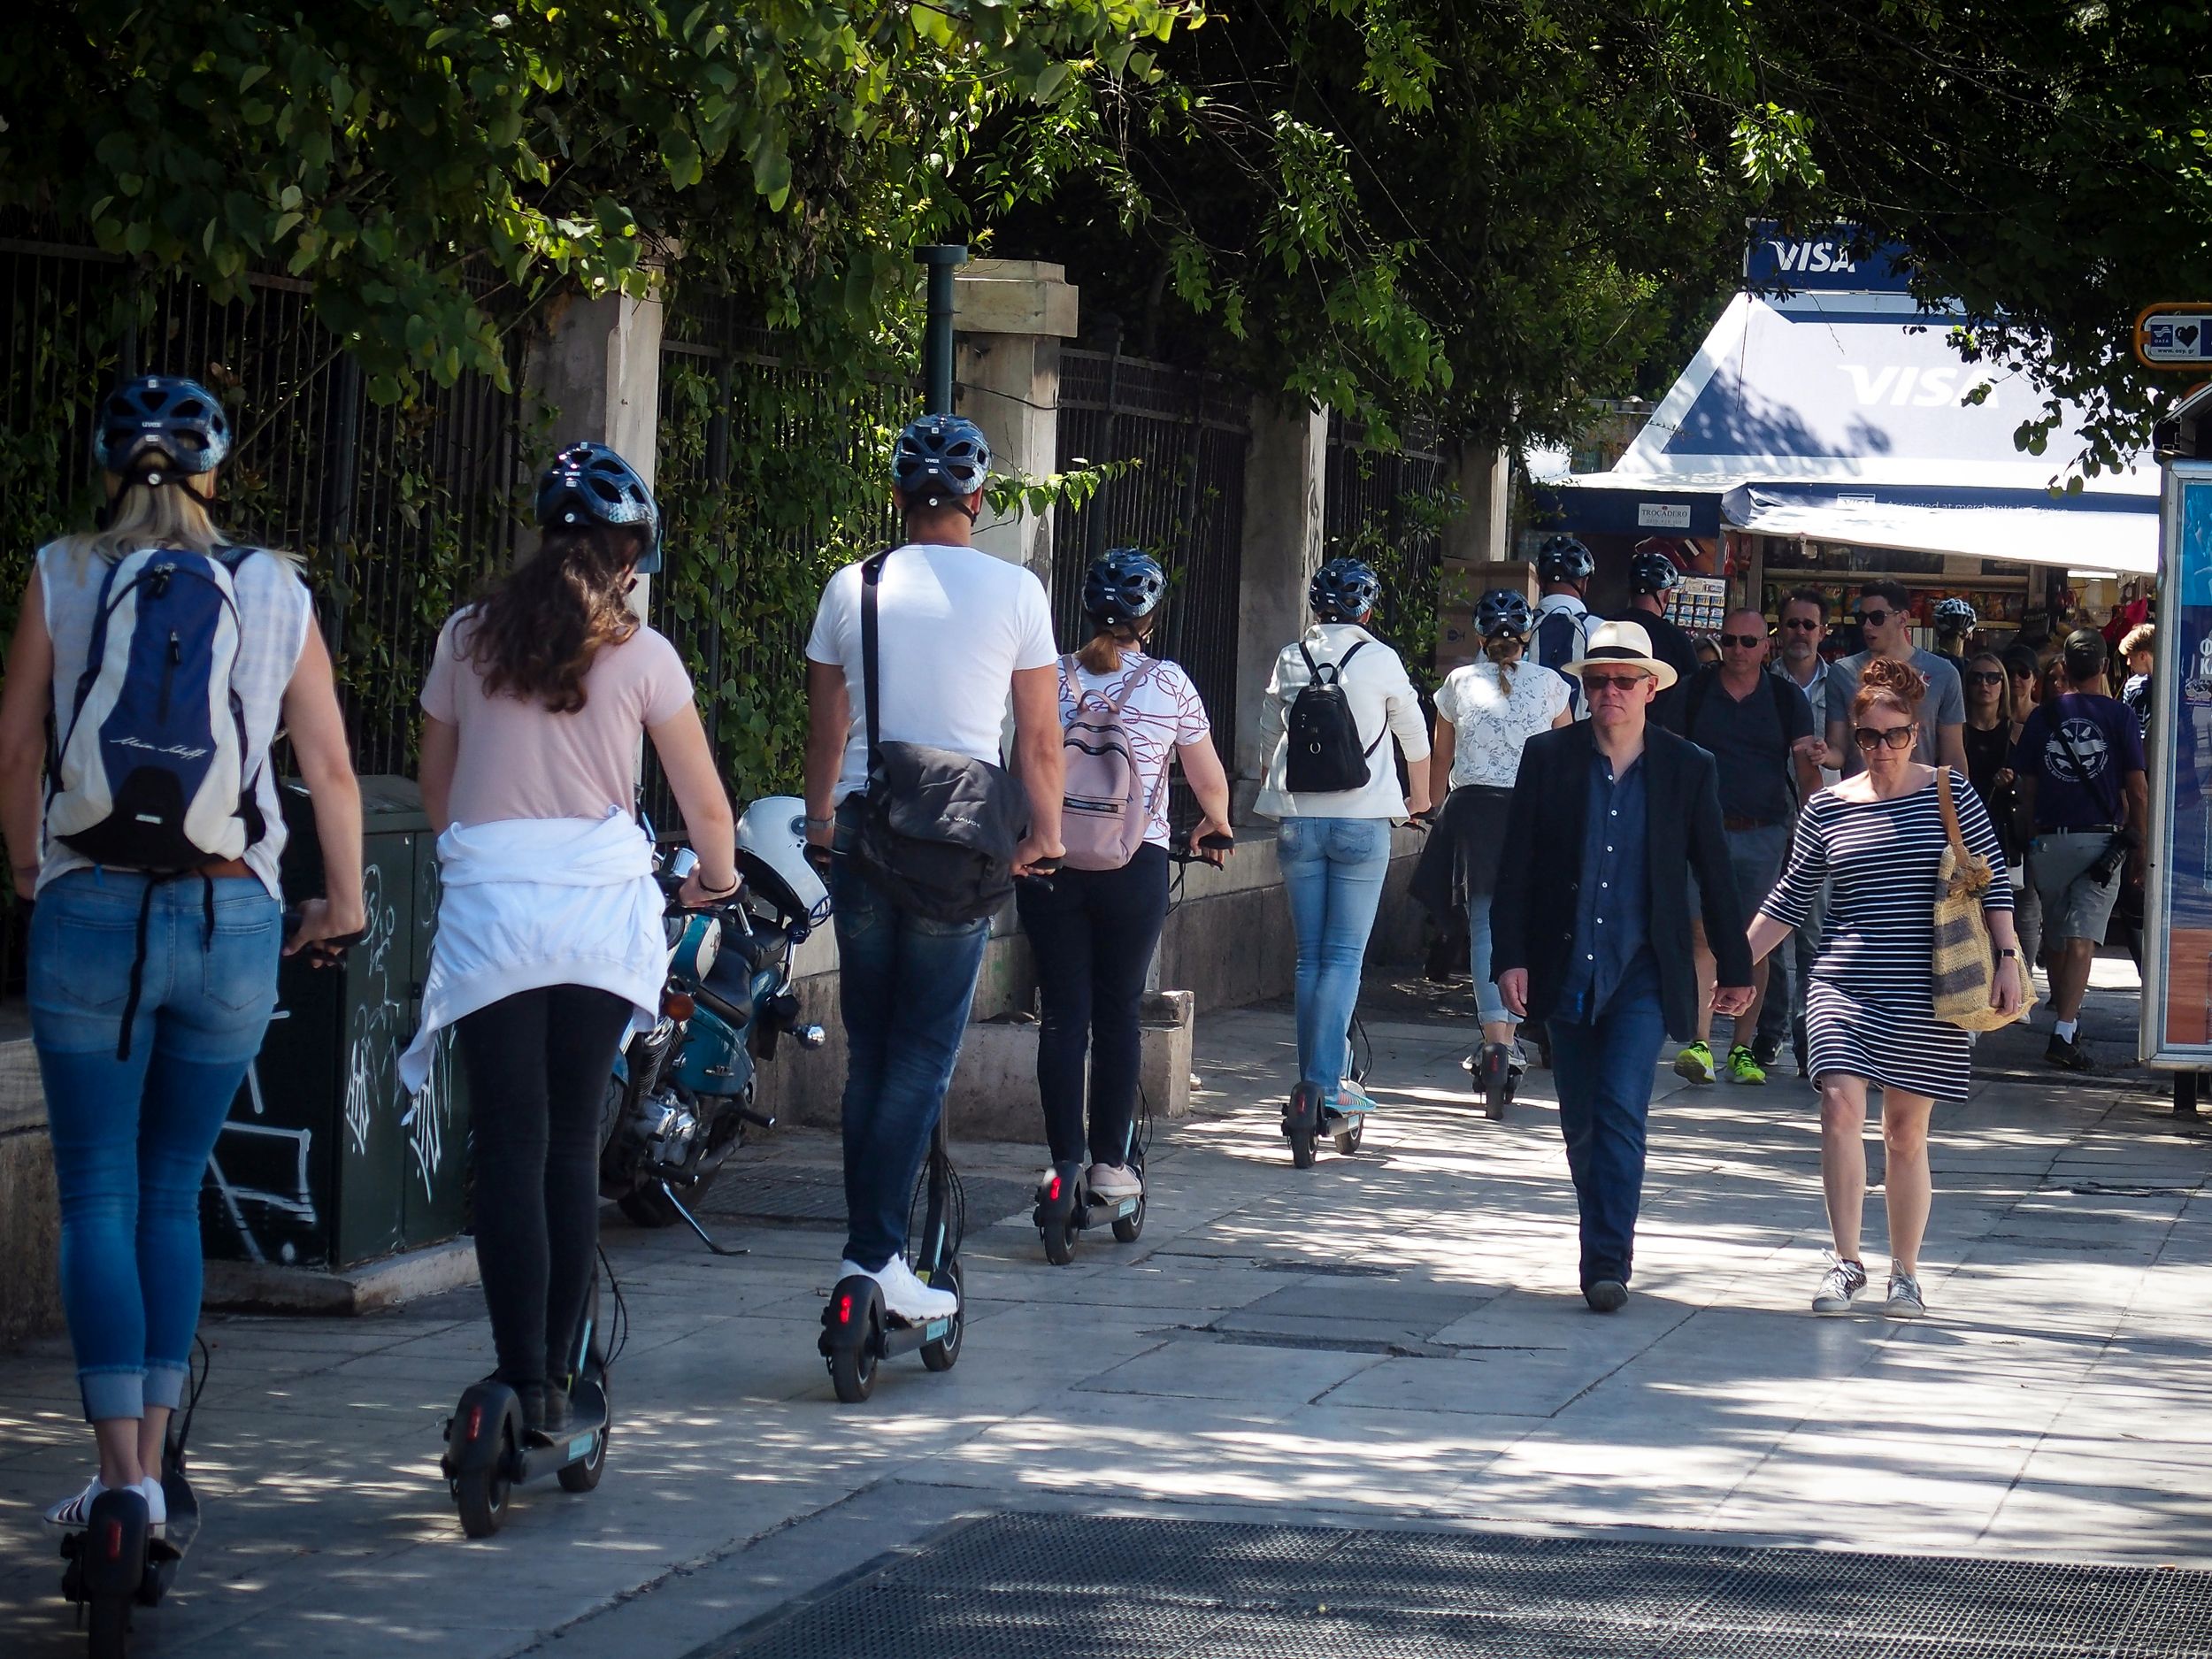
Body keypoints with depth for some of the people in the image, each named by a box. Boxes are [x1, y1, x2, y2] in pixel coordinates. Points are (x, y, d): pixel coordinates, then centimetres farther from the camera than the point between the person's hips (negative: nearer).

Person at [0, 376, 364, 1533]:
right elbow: (329, 765, 5)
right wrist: (344, 898, 19)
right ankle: (152, 1462, 12)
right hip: (234, 917, 2)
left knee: (98, 1201, 2)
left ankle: (123, 1472, -8)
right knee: (173, 1194, 13)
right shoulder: (274, 590, 5)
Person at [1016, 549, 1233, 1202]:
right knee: (1118, 1015, 10)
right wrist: (1215, 827, 26)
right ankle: (1109, 1162, 11)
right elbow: (1210, 783, 5)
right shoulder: (1169, 683, -1)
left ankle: (1064, 1161, 1)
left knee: (1064, 1016, 5)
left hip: (1051, 861, 1)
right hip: (1134, 866, -1)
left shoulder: (1054, 677, 2)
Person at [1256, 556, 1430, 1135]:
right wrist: (1420, 796, 30)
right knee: (1344, 956, -2)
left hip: (1297, 820, 3)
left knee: (1310, 956, 10)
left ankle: (1309, 1083, 12)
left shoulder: (1290, 659, 5)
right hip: (1362, 821, -3)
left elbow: (1268, 735, 17)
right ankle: (1325, 1081, -11)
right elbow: (1414, 734, 11)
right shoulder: (1379, 659, -2)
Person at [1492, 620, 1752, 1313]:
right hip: (1566, 969, 2)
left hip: (1643, 971, -2)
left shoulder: (1688, 768, 0)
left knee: (1622, 1112, -14)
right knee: (1580, 1121, 10)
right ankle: (1603, 1242, 27)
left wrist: (1735, 968, 11)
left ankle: (1608, 1262, -14)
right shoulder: (1548, 757, 1)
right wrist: (1510, 956, -6)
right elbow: (1516, 865, 2)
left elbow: (1713, 874, 7)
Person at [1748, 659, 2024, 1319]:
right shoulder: (1828, 807, 6)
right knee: (1840, 1107, -17)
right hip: (1845, 987, 1)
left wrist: (2006, 958, -5)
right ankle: (1846, 1260, -8)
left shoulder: (1950, 795, 2)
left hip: (1927, 995, -1)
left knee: (1906, 1130, 4)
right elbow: (1792, 898, 11)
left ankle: (1905, 1273, 15)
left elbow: (1991, 882, 4)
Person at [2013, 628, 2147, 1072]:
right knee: (2081, 941, -7)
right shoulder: (2119, 716, -3)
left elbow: (2027, 790, 8)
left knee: (2056, 939, 17)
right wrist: (2139, 847, 8)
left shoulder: (2041, 718, 3)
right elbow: (2138, 792, -3)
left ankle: (2064, 1015, 30)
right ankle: (2064, 1032, -18)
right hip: (2102, 841, -2)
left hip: (2050, 839, 2)